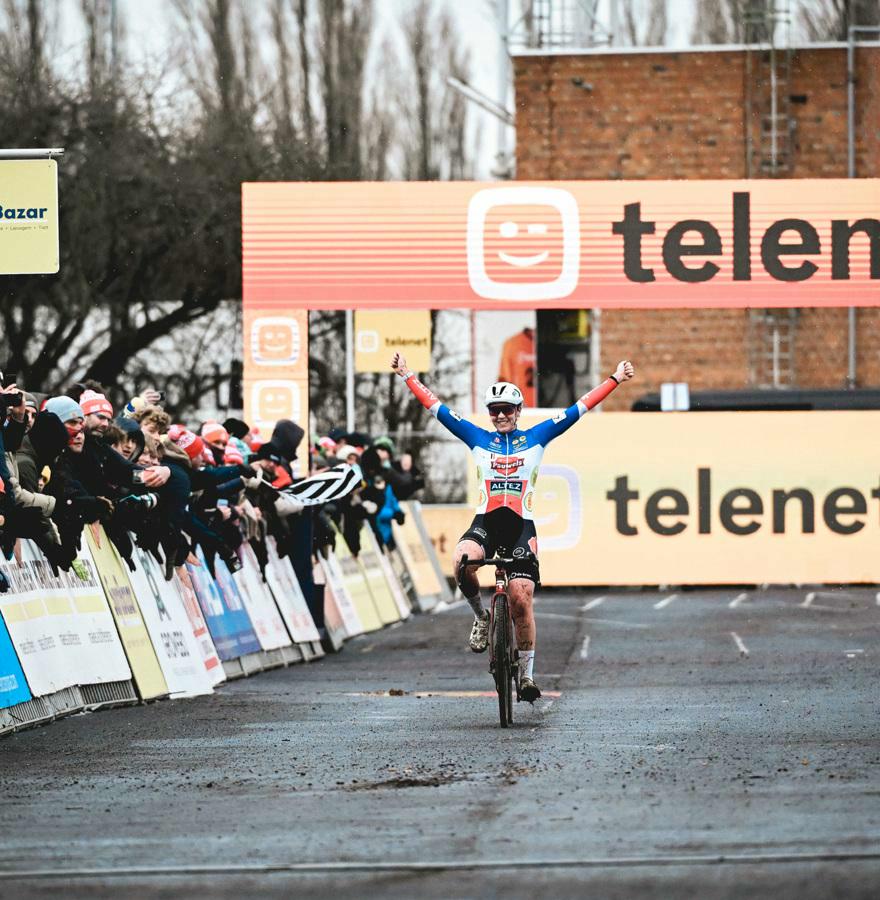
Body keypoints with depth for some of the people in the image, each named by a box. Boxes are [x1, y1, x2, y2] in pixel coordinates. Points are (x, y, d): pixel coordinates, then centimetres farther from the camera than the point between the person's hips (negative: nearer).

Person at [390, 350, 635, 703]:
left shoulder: (536, 437, 10)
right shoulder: (478, 438, 12)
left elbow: (578, 409, 10)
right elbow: (436, 408, 13)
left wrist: (615, 379, 9)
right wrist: (407, 376, 11)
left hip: (521, 527, 0)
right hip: (485, 522, 0)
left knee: (521, 599, -9)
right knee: (462, 561, -32)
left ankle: (527, 674, 5)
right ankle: (480, 616, -3)